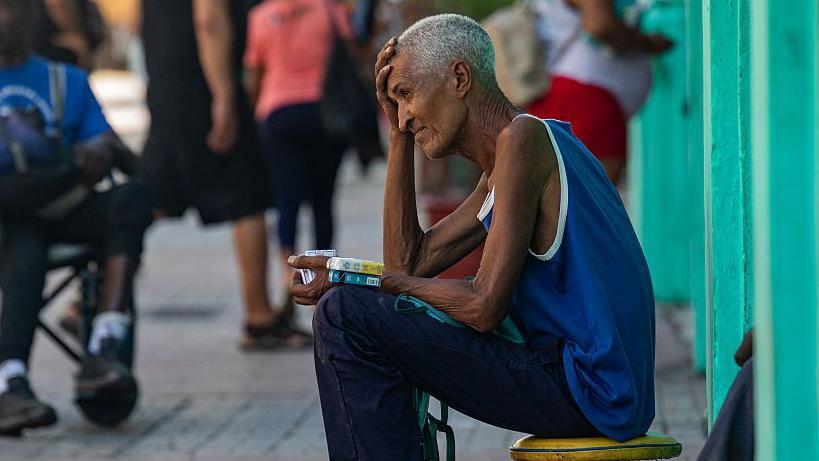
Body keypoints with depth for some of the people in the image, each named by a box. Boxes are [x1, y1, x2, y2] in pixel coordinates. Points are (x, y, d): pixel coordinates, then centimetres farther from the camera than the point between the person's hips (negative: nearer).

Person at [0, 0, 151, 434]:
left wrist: (103, 151, -18)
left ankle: (103, 349, -39)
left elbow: (125, 158, 8)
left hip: (65, 206, 2)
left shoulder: (68, 81, 19)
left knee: (131, 198, -30)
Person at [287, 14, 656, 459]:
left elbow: (484, 306, -18)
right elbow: (409, 261, 17)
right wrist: (399, 135, 14)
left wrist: (362, 280, -6)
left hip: (585, 388, -10)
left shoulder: (524, 138, -13)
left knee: (345, 315, -12)